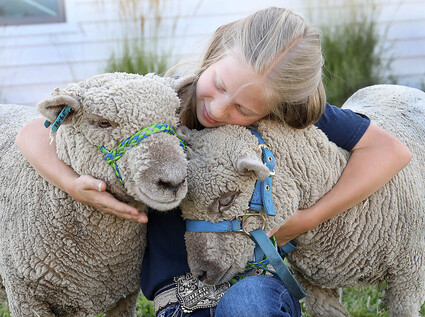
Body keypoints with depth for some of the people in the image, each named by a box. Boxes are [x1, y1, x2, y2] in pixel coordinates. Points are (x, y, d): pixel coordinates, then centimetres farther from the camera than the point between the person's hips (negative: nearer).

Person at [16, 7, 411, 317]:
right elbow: (32, 134, -4)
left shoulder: (290, 115, -7)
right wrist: (73, 184, -25)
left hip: (261, 285, 1)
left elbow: (391, 150, -5)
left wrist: (307, 219, -12)